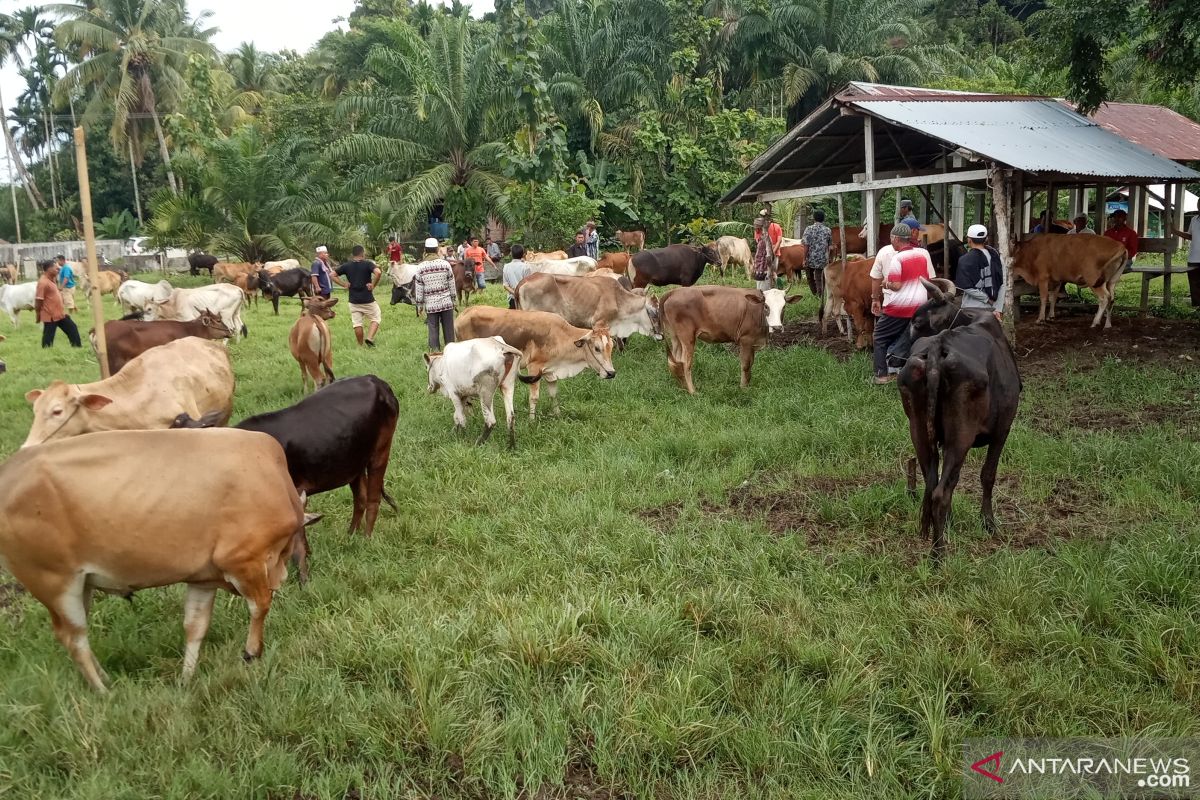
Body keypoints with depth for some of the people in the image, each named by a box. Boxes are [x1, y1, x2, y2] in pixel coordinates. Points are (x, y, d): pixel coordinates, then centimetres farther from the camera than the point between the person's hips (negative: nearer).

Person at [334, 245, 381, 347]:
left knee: (357, 323, 8)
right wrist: (373, 285, -14)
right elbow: (378, 272, -26)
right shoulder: (367, 264, -8)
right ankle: (370, 338, -8)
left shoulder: (346, 266, 4)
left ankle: (361, 346, 14)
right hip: (368, 299, -3)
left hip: (353, 300, 4)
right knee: (376, 319, 11)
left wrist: (343, 284, 6)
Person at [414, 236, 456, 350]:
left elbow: (419, 288, 0)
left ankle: (435, 349, 8)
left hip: (430, 304, 0)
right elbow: (452, 284, 2)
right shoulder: (445, 264, -4)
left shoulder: (421, 267, -4)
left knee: (433, 328, 6)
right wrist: (453, 299, 14)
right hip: (446, 302, 0)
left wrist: (419, 304, 10)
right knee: (448, 327, 8)